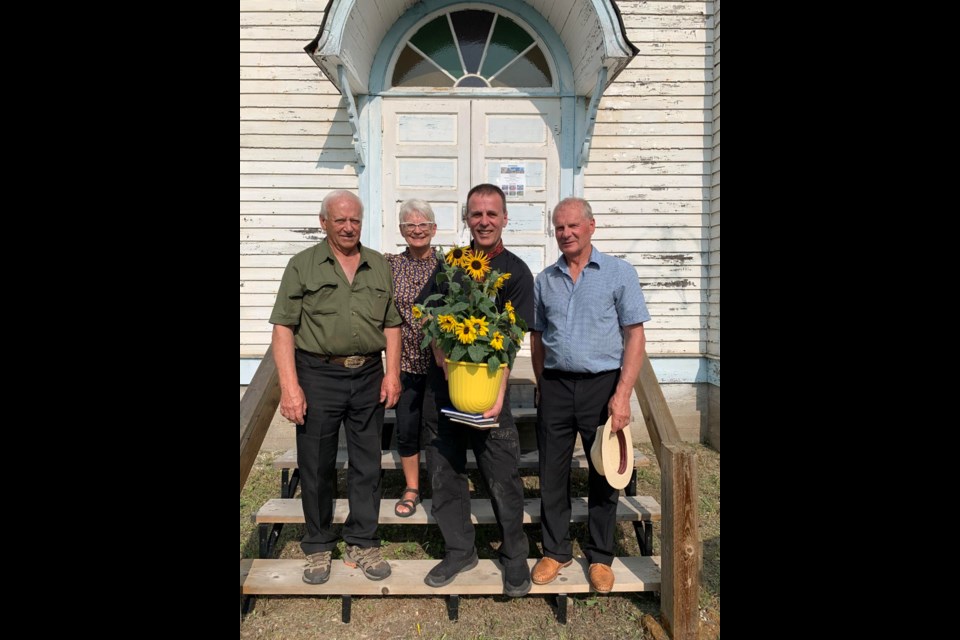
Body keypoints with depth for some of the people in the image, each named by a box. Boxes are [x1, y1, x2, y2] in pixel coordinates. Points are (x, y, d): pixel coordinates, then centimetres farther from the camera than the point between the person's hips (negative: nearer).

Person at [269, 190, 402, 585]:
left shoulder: (379, 267, 9)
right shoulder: (303, 266, 0)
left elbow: (391, 325, 11)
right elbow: (283, 327, -5)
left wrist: (392, 372, 1)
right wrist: (290, 385, -13)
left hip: (368, 377, 3)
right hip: (318, 377, -2)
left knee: (367, 465, 10)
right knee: (316, 467, 8)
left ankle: (362, 544, 26)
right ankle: (318, 547, 26)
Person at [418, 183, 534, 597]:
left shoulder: (516, 272, -2)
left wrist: (498, 390, -21)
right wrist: (441, 352, -10)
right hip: (442, 382, 4)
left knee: (502, 477, 3)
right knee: (444, 470, 11)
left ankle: (514, 556, 23)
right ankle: (460, 550, 29)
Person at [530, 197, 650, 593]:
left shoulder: (618, 273, -2)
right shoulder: (544, 280, 8)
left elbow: (634, 336, -6)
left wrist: (622, 394, -14)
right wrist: (544, 388, 11)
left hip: (602, 385, -3)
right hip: (556, 386, 3)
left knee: (603, 474, 9)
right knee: (552, 474, 9)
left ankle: (600, 557, 27)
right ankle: (555, 551, 27)